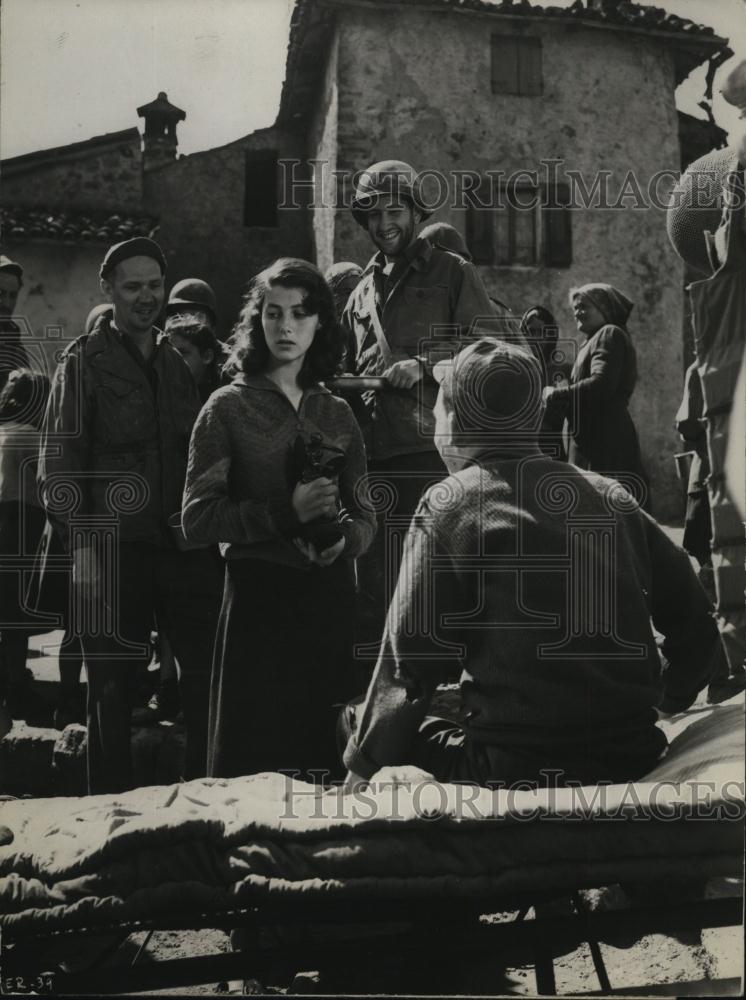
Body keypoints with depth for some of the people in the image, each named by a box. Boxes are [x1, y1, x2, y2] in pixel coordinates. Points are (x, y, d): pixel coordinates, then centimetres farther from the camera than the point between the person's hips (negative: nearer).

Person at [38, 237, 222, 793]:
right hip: (115, 546, -4)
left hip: (185, 544, 4)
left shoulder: (177, 363, 17)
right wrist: (80, 543, -12)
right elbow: (58, 463, -3)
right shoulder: (85, 361, 3)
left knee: (207, 676, 2)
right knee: (112, 687, 2)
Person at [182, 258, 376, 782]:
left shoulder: (337, 413, 11)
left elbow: (365, 514, 15)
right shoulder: (228, 407, 0)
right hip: (258, 597, -3)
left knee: (326, 753, 9)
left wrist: (344, 539, -8)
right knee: (255, 755, 1)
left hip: (330, 598, 4)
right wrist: (285, 512, -17)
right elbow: (197, 516, -6)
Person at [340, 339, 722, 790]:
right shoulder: (609, 495, 7)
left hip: (521, 770, -6)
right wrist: (666, 701, 27)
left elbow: (410, 660, -8)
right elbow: (695, 619, 11)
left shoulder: (450, 504, -7)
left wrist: (362, 765, 3)